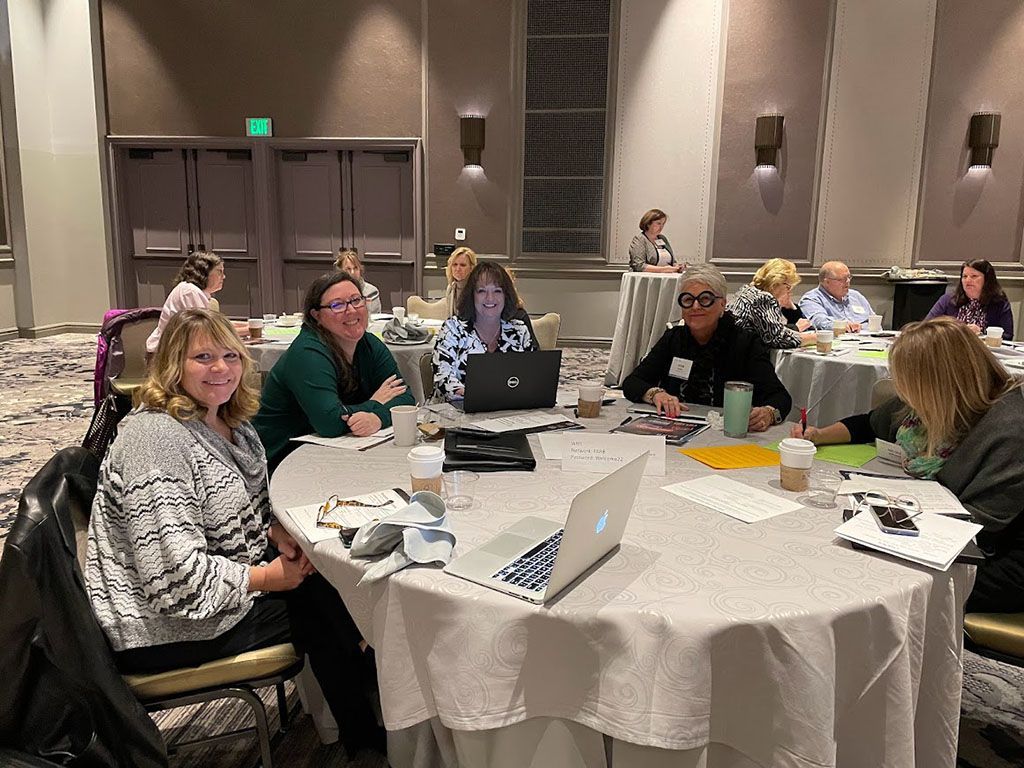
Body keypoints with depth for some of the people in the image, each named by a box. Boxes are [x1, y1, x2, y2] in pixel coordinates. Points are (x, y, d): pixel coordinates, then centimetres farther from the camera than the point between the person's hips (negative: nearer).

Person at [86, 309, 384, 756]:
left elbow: (245, 509, 17)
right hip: (162, 625, -8)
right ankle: (364, 739, 18)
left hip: (218, 583, 8)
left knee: (328, 583, -4)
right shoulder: (155, 436, -26)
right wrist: (268, 577, -19)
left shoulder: (229, 422, 3)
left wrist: (278, 533, -4)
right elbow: (176, 577, -30)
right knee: (319, 610, -8)